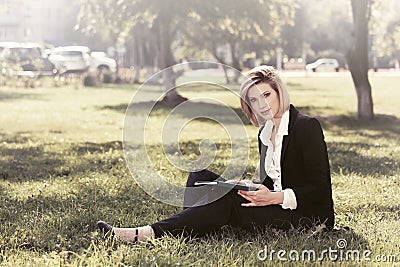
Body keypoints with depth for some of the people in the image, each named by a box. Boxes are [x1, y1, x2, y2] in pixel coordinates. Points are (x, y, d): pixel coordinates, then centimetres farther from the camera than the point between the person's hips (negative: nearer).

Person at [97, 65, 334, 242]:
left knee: (230, 202, -32)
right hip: (276, 208, 8)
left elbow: (320, 189, -14)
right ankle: (184, 233, -28)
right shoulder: (265, 134, 14)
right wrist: (253, 191, -5)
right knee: (200, 177, -4)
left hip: (309, 215, -8)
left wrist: (277, 197, -24)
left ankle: (151, 233, -37)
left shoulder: (306, 126, -10)